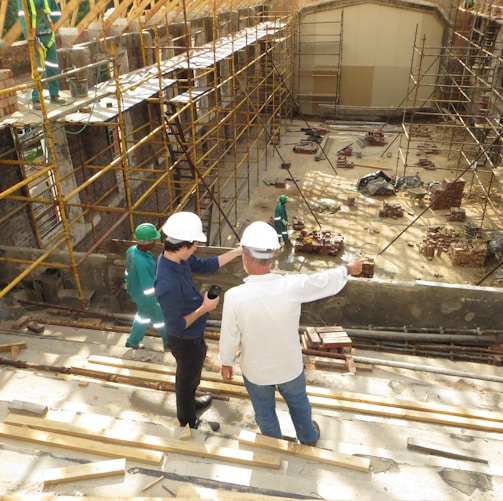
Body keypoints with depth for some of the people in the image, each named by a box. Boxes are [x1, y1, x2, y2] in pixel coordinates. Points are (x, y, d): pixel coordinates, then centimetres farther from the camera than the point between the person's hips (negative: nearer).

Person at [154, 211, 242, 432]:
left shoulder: (176, 258, -15)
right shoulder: (169, 284, -41)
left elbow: (206, 265, 0)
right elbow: (177, 325, -31)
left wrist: (238, 251, -4)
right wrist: (204, 308, -24)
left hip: (190, 335, 8)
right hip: (185, 339, -8)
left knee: (190, 374, 32)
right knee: (187, 377, 18)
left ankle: (189, 401, 60)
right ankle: (188, 421, 45)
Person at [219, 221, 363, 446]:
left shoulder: (234, 296, -31)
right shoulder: (292, 286, -29)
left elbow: (229, 337, -17)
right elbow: (326, 280, -9)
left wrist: (226, 363, 4)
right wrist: (348, 269, 12)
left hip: (255, 370, -1)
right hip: (290, 366, 1)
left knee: (264, 411, 28)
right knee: (298, 402, 31)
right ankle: (308, 437, 58)